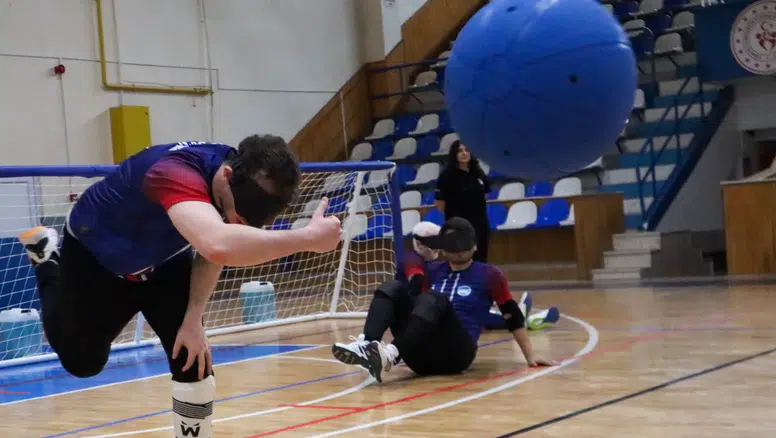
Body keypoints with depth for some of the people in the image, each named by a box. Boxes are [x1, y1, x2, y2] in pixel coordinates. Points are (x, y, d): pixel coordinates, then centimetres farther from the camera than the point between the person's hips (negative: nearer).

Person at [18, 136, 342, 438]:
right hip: (92, 257, -5)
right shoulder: (175, 172, -47)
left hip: (163, 261, 5)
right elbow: (218, 247, -67)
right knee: (82, 364, 15)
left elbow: (213, 250, -5)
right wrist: (308, 237, -62)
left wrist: (193, 319, -14)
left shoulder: (244, 183, -24)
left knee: (194, 365, -9)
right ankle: (47, 259, 37)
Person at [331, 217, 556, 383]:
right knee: (393, 288, -12)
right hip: (422, 356, 4)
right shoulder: (432, 271, 18)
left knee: (434, 299, -30)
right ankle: (366, 346, -38)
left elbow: (513, 317, 10)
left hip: (456, 354, -4)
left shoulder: (489, 275, 8)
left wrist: (530, 356, 9)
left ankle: (390, 354, -51)